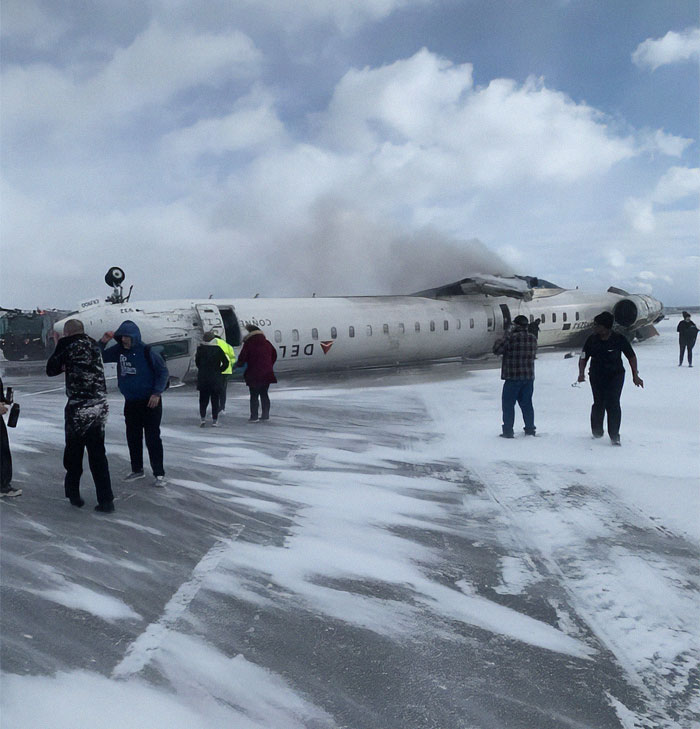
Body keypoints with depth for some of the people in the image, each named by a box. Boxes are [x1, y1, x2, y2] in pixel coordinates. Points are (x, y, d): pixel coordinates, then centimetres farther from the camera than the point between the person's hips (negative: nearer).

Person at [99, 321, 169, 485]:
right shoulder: (119, 350, 3)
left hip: (150, 402, -6)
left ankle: (159, 474, 1)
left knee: (152, 437, -5)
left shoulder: (146, 352, -13)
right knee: (133, 437, 12)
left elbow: (163, 371, -11)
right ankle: (137, 470, 26)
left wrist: (157, 393, -16)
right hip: (130, 402, 6)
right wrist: (102, 342, -5)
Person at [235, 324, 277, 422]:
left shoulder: (248, 344, -10)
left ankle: (254, 416, 2)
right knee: (264, 394, 15)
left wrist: (237, 365, 10)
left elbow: (242, 358, -11)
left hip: (254, 375, -5)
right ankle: (266, 415, 17)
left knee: (254, 396, 2)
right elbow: (274, 356, 18)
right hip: (267, 374, 5)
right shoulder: (267, 343, 8)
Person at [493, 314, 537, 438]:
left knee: (508, 404, 3)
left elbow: (496, 350, -12)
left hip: (513, 378, -6)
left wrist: (506, 336, 0)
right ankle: (530, 429, 20)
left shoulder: (511, 338, -16)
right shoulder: (533, 338, 4)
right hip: (529, 377, 6)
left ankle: (508, 431, 2)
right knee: (526, 403, 16)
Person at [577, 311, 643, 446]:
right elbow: (583, 357, 2)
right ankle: (597, 431, 27)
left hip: (615, 375, -2)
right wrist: (581, 373, -14)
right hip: (597, 376, 2)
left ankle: (614, 435, -3)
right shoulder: (592, 340, -5)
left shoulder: (619, 339, -11)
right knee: (599, 404, 3)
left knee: (613, 404, -12)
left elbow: (631, 356, 0)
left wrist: (635, 375, -1)